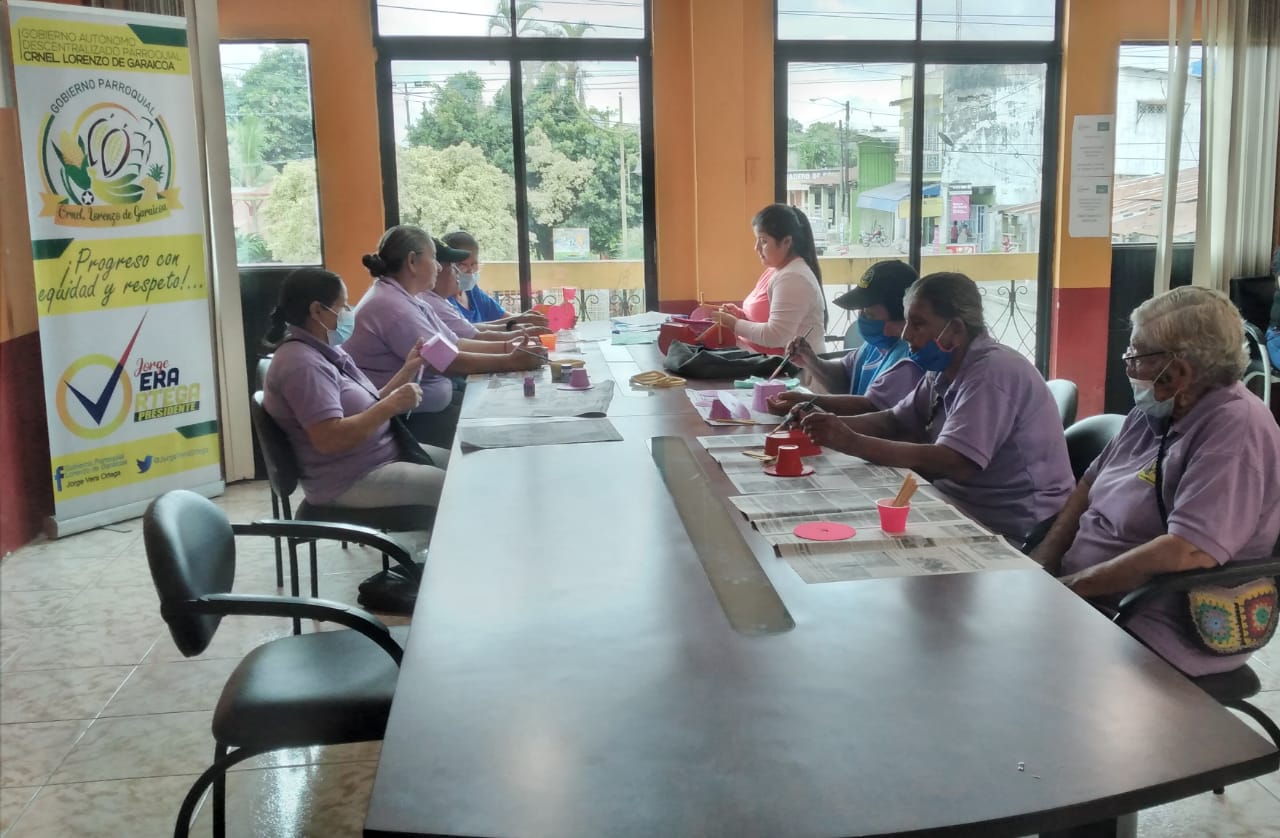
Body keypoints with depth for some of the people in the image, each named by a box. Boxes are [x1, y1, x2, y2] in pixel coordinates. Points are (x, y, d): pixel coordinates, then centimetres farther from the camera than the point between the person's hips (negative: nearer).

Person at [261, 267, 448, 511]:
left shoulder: (328, 352, 11)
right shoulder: (302, 364, -19)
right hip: (350, 480, -10)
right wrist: (392, 406, -24)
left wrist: (408, 370, 7)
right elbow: (329, 440, -28)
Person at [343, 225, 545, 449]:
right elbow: (449, 362, -24)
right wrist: (511, 362, -19)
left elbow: (453, 344, 11)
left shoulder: (406, 300, 11)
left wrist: (505, 347, 0)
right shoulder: (391, 305, -21)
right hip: (407, 418, -10)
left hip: (427, 404, 10)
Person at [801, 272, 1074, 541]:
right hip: (964, 508, 8)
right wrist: (835, 426, -9)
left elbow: (953, 463, -30)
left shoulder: (991, 373, -22)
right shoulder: (945, 368, 7)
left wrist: (852, 443, -30)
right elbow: (894, 421, 11)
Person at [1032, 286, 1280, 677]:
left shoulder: (1236, 428, -20)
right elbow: (1092, 483, 16)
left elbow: (1188, 552, -29)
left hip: (1149, 631, -8)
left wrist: (1072, 585, -21)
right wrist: (1043, 559, -1)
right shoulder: (1155, 409, 8)